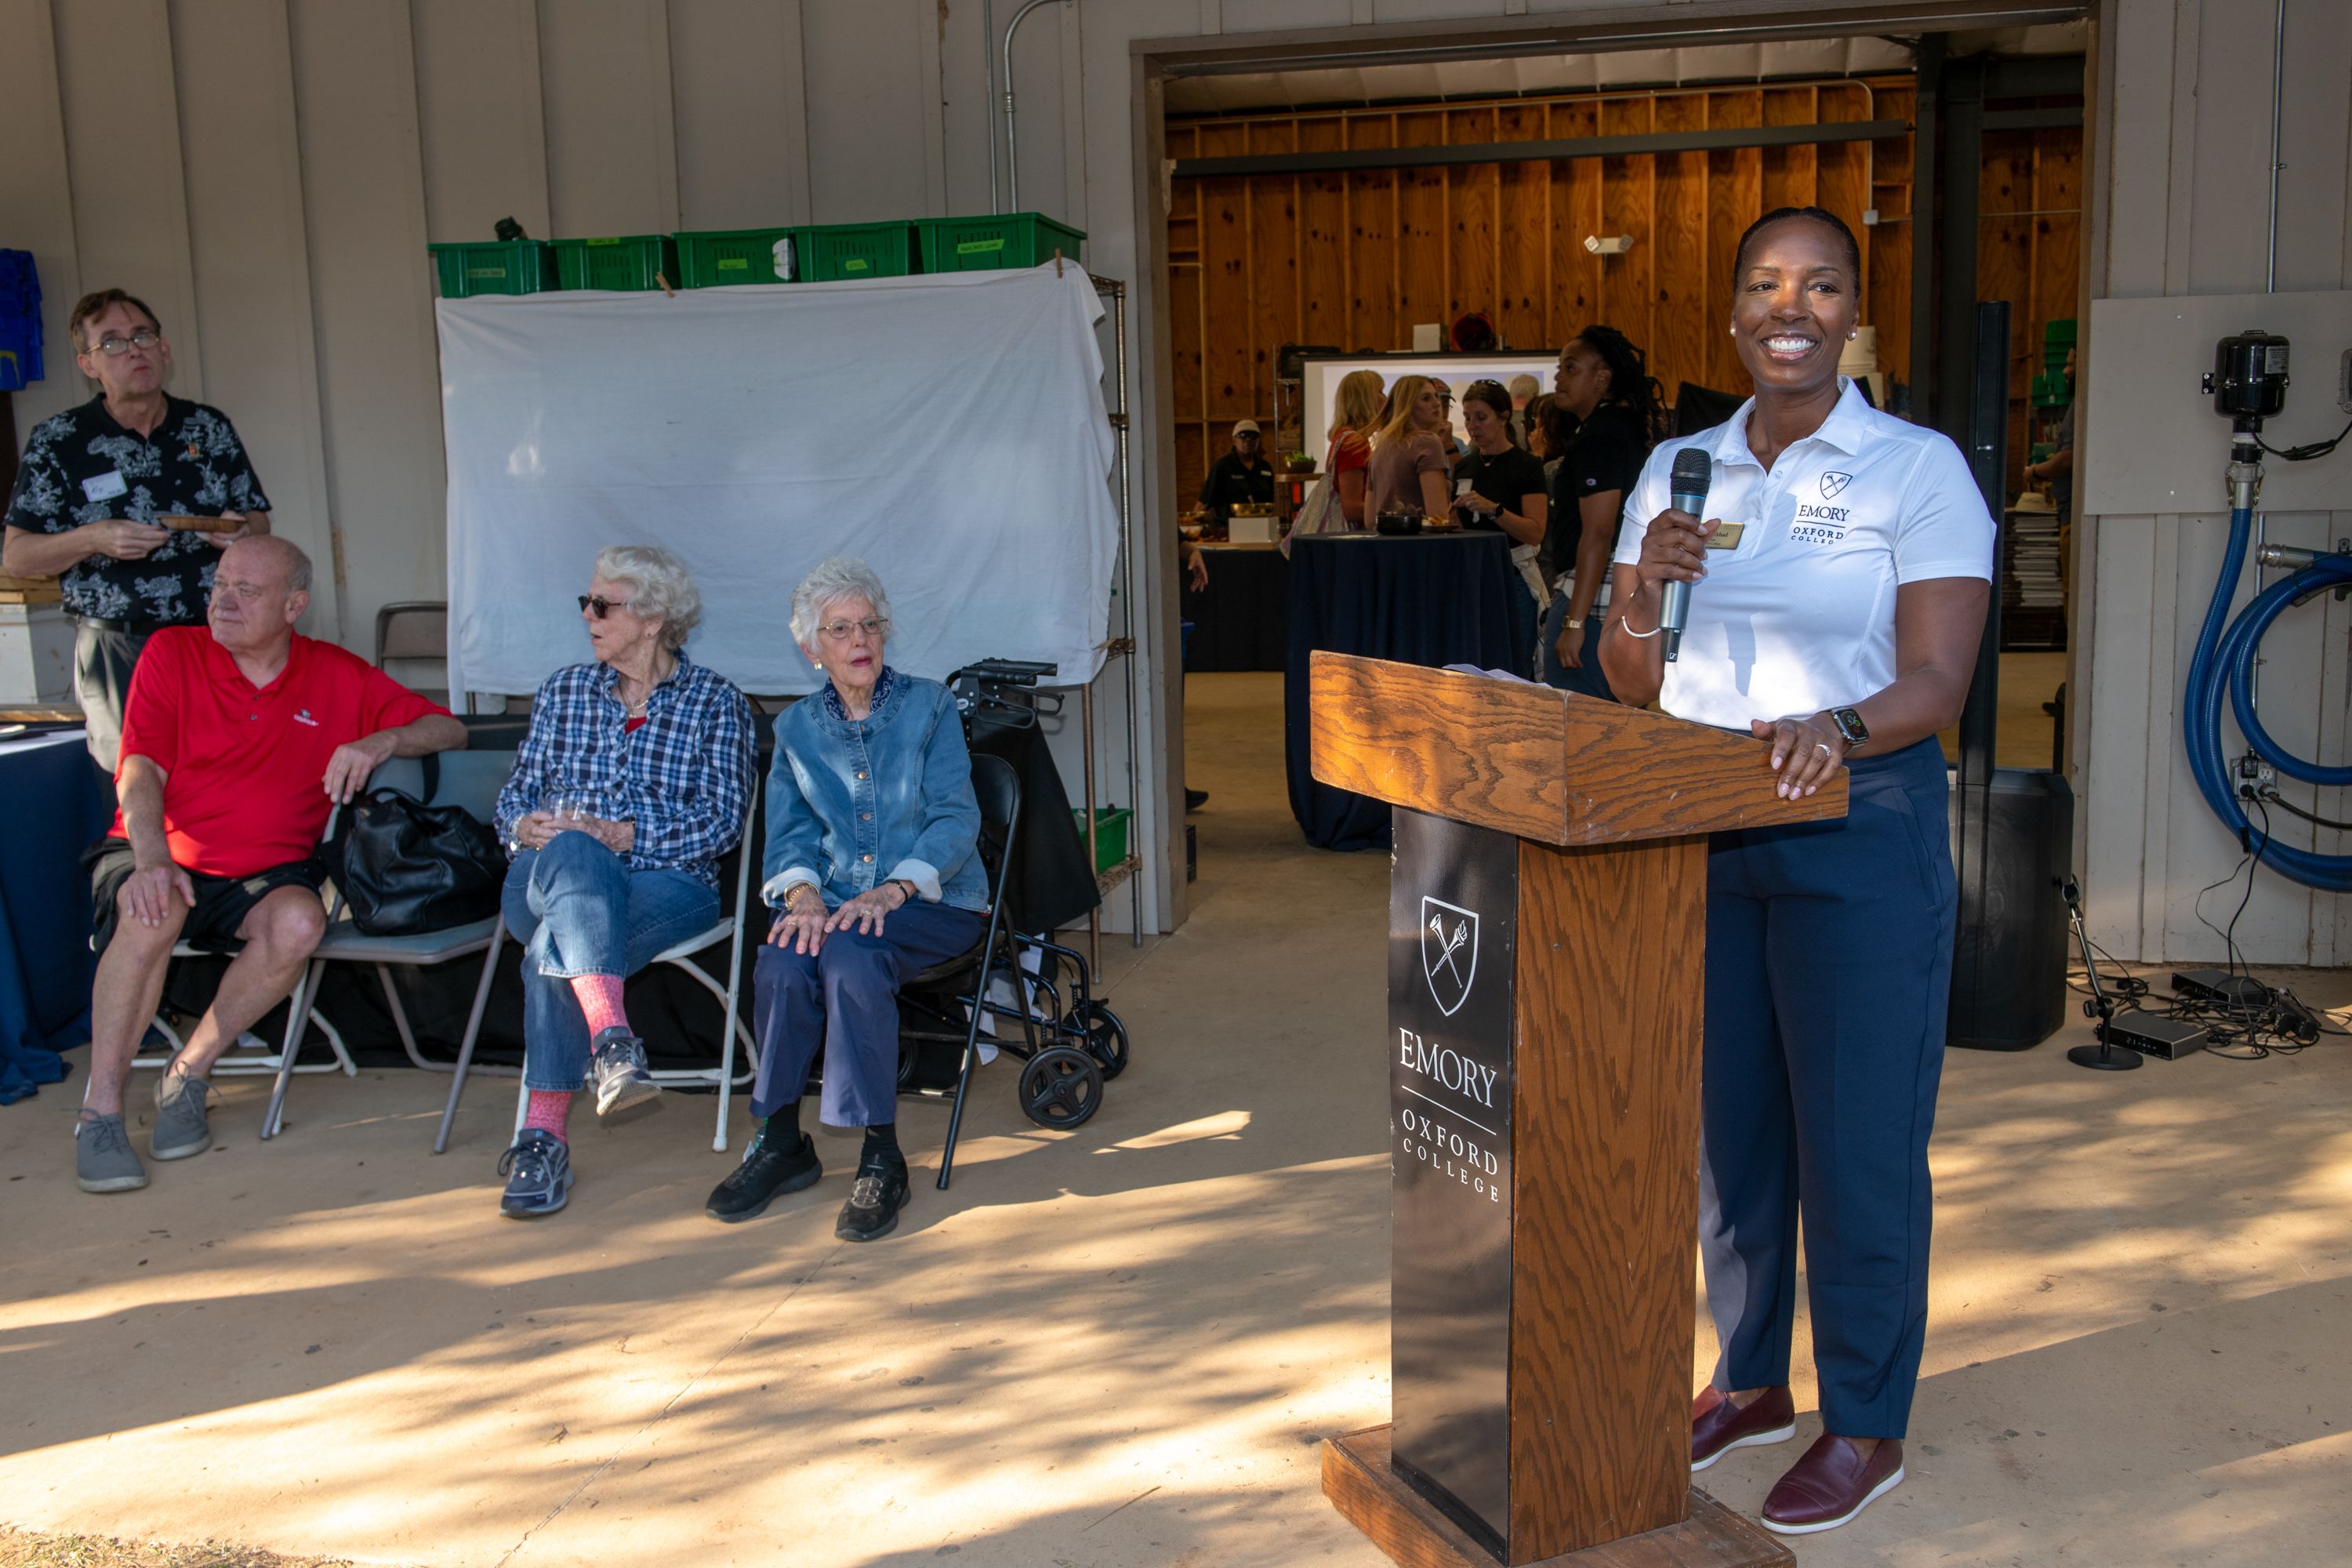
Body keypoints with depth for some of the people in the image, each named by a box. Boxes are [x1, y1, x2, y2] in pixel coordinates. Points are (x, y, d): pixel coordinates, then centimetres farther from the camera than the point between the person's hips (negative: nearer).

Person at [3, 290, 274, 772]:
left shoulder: (211, 428, 9)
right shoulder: (58, 442, 0)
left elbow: (258, 520, 18)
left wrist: (243, 531, -6)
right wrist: (94, 539, -17)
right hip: (118, 654, -2)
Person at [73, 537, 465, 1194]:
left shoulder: (339, 677, 4)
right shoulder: (172, 653, 2)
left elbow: (449, 730, 3)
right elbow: (141, 771, -6)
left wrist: (383, 742, -19)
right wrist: (152, 860, -24)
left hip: (265, 874, 1)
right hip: (159, 859, -1)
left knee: (298, 922, -33)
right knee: (151, 912, -35)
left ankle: (189, 1072, -12)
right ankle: (100, 1111, -23)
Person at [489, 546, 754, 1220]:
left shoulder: (715, 701, 8)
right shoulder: (563, 690, 20)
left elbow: (723, 818, -3)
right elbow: (515, 795, 18)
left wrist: (622, 834, -15)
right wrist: (527, 825, -7)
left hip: (669, 883, -2)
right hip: (546, 878, 2)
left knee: (556, 946, -35)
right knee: (572, 854, -37)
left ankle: (544, 1132, -33)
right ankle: (612, 1037, -51)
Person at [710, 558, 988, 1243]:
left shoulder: (928, 705, 5)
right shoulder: (796, 728, 15)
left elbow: (956, 819, -4)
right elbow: (788, 834, 8)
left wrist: (891, 891, -20)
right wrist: (803, 893, -16)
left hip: (933, 900, -3)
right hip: (834, 899, 3)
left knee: (851, 956, -34)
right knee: (781, 964, -30)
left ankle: (882, 1158, -26)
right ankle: (782, 1141, -12)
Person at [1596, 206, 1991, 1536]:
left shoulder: (1918, 468, -5)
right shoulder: (1678, 469, 9)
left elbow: (1938, 681, -14)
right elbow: (1632, 685, 8)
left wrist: (1840, 727, -34)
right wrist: (1644, 594, -13)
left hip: (1859, 838, -5)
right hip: (1698, 836, 5)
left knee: (1857, 1138, 2)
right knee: (1724, 1122, 14)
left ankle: (1867, 1427, 19)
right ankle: (1751, 1379, 33)